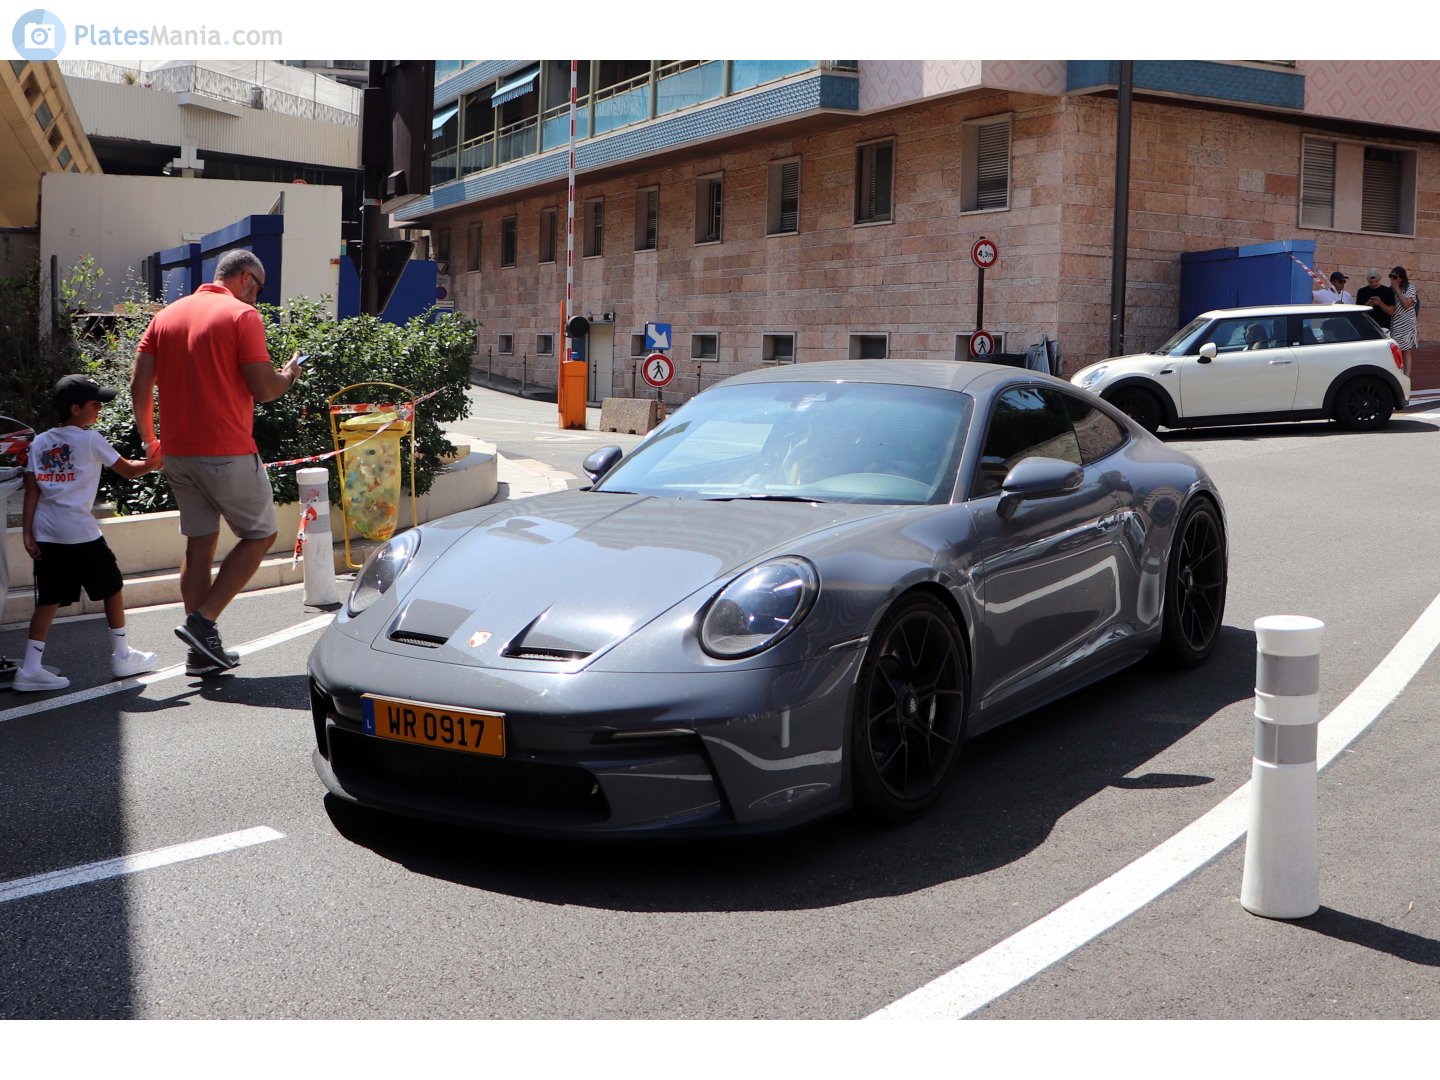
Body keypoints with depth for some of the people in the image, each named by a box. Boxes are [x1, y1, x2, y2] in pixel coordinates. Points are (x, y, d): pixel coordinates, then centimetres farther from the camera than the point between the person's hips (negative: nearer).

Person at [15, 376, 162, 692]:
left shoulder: (40, 442, 11)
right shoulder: (90, 440, -3)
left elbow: (32, 490, 7)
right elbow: (129, 470, 4)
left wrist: (27, 532, 7)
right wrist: (156, 461, 21)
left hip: (45, 533, 5)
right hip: (80, 532, -5)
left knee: (49, 600, 7)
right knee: (113, 587, 12)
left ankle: (31, 668, 0)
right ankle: (121, 656, 19)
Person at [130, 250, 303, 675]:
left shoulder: (167, 315, 12)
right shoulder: (242, 315, -7)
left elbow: (139, 384, 8)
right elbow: (263, 389, -12)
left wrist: (149, 439, 19)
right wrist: (288, 376, 9)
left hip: (176, 451, 7)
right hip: (227, 452, -7)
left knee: (199, 544, 13)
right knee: (260, 535, 8)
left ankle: (202, 651, 14)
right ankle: (202, 622, -3)